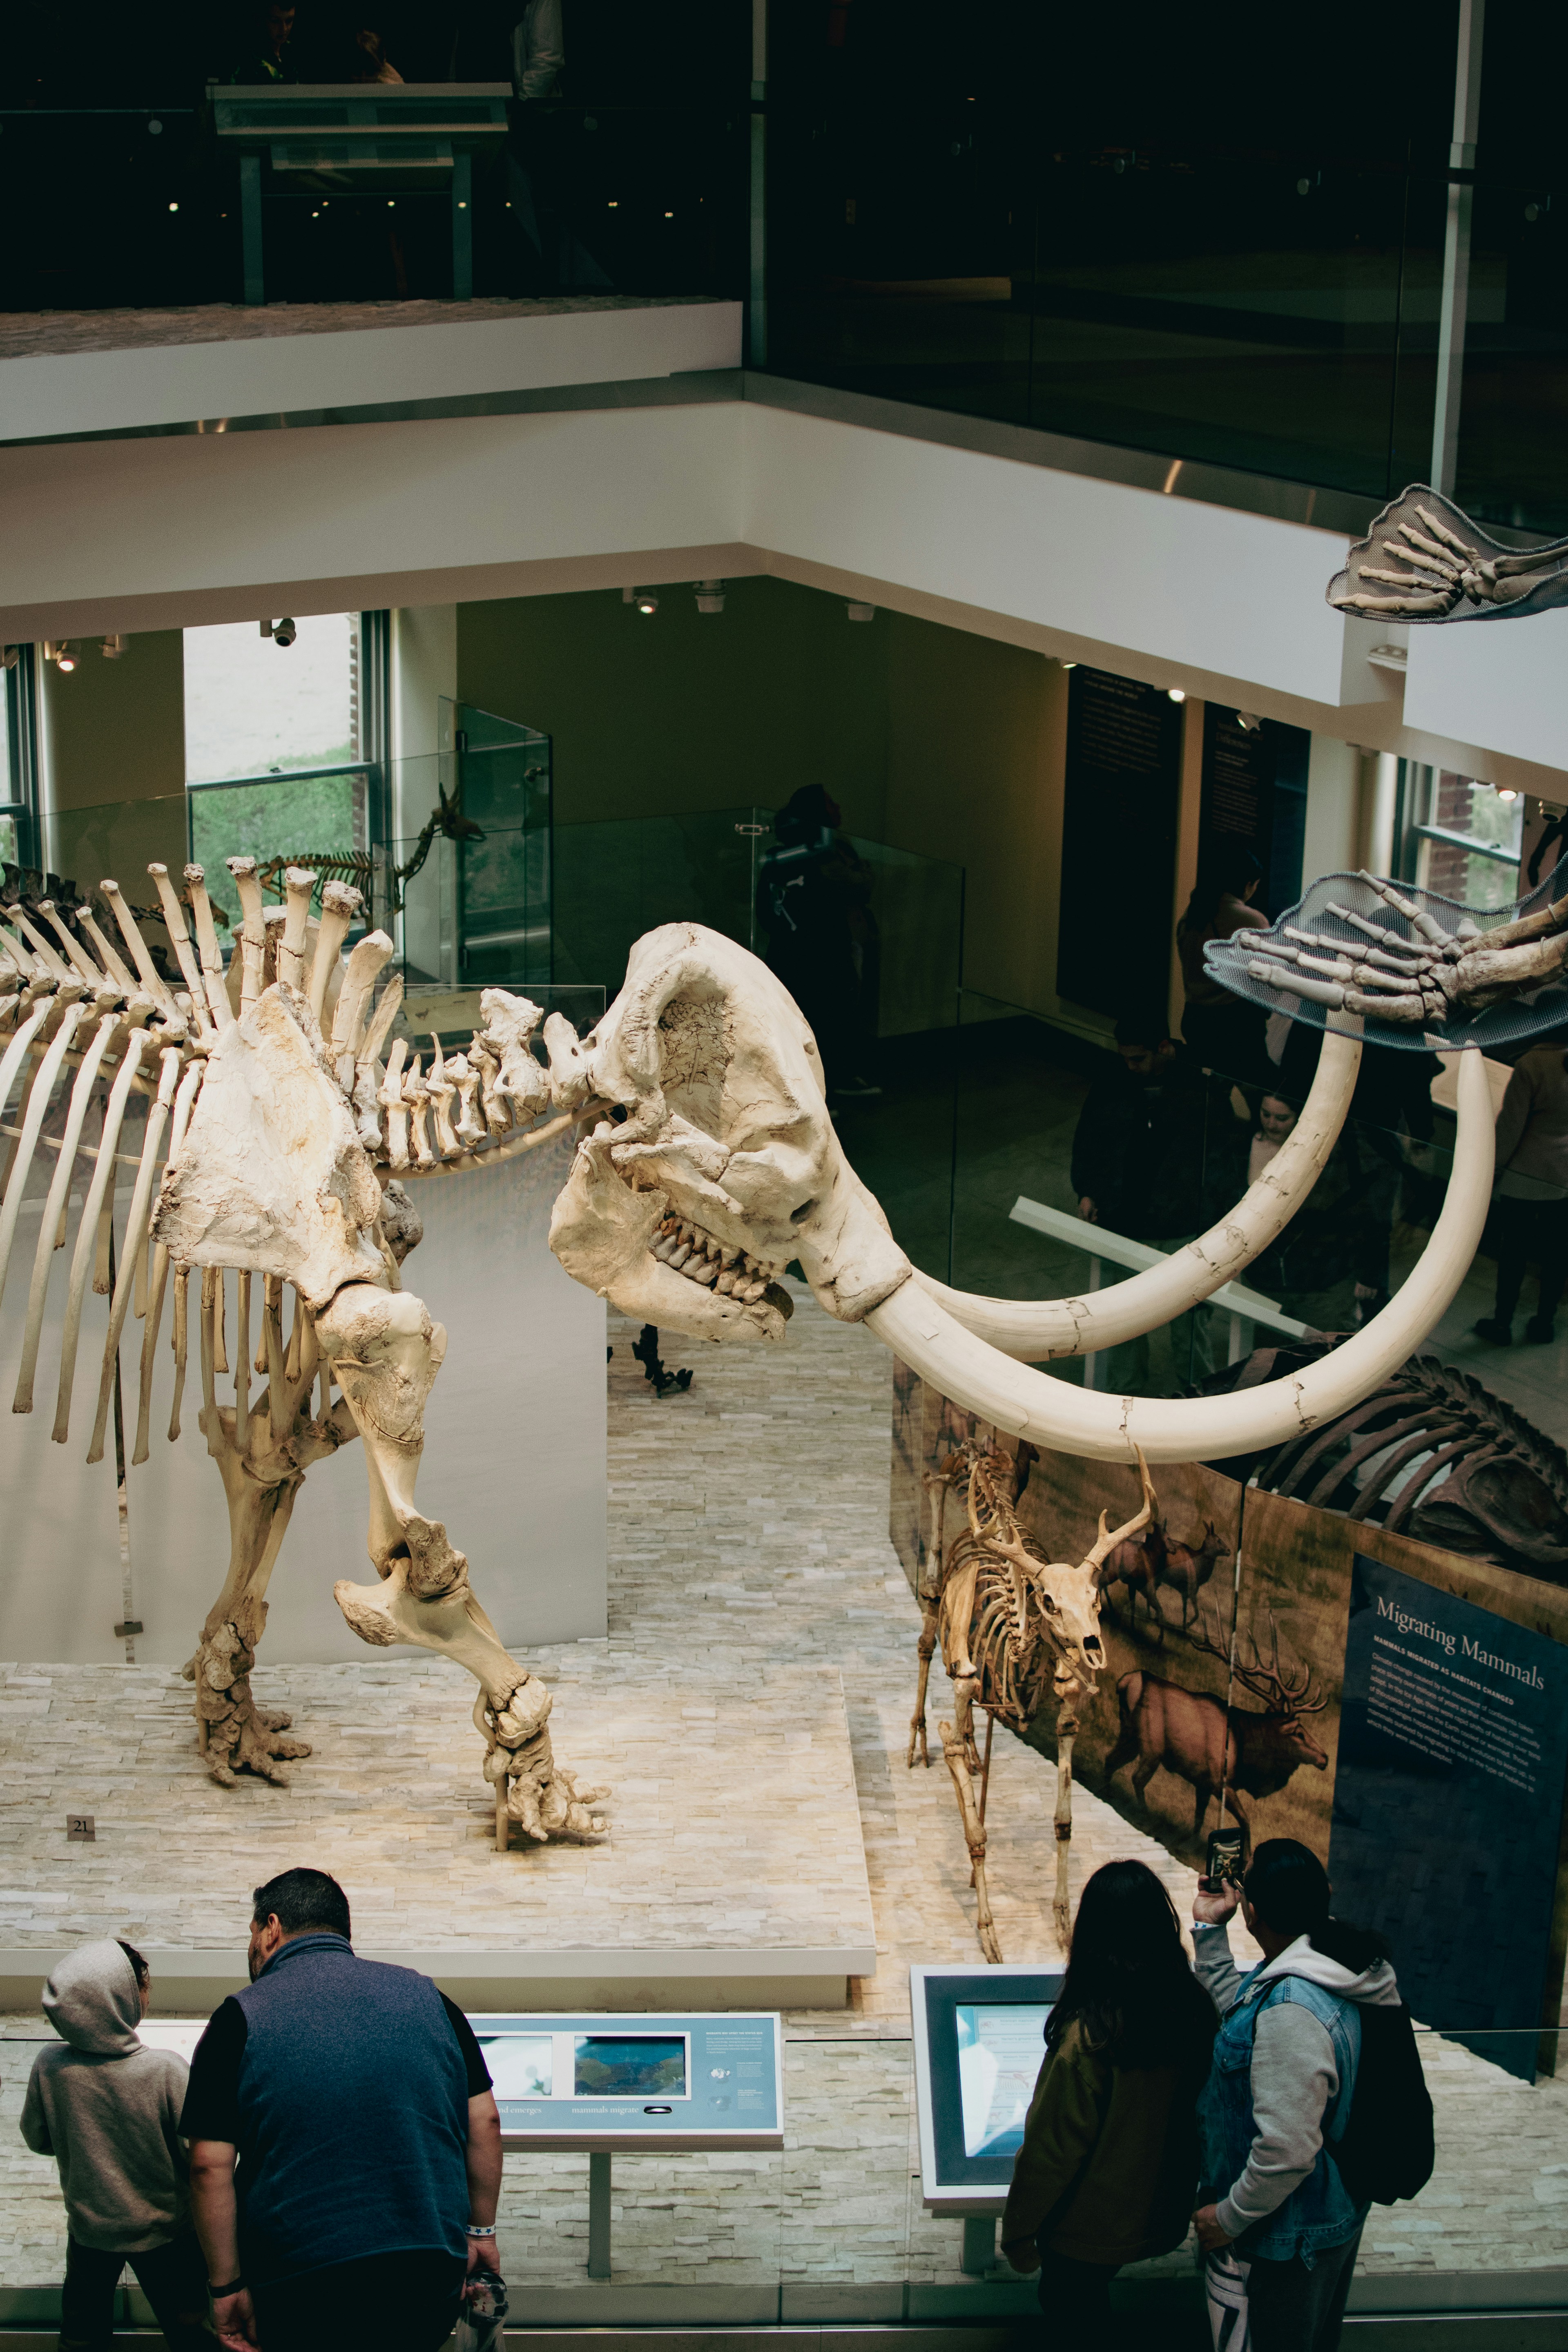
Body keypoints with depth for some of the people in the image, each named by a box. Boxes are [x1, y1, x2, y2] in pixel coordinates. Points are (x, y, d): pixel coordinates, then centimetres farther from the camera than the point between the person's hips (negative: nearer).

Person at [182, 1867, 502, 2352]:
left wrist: (228, 2285, -2)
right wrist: (481, 2231, 16)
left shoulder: (241, 2019, -3)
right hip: (431, 2275, 3)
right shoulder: (426, 1997, 7)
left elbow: (210, 2166, -7)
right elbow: (484, 2121, 8)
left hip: (304, 2289, -3)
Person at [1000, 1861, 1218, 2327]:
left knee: (1068, 2312, 18)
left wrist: (1018, 2231, -7)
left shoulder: (1085, 2039, -31)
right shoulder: (1195, 2011, -14)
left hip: (1088, 2231, -5)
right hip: (1163, 2217, 5)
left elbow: (1051, 2150, -21)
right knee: (1093, 2301, 28)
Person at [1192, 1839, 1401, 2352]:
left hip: (1288, 2240, -9)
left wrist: (1229, 2217, -21)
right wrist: (1209, 1931, 7)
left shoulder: (1292, 2012, -36)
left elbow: (1287, 2151, -35)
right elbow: (1233, 2004, 15)